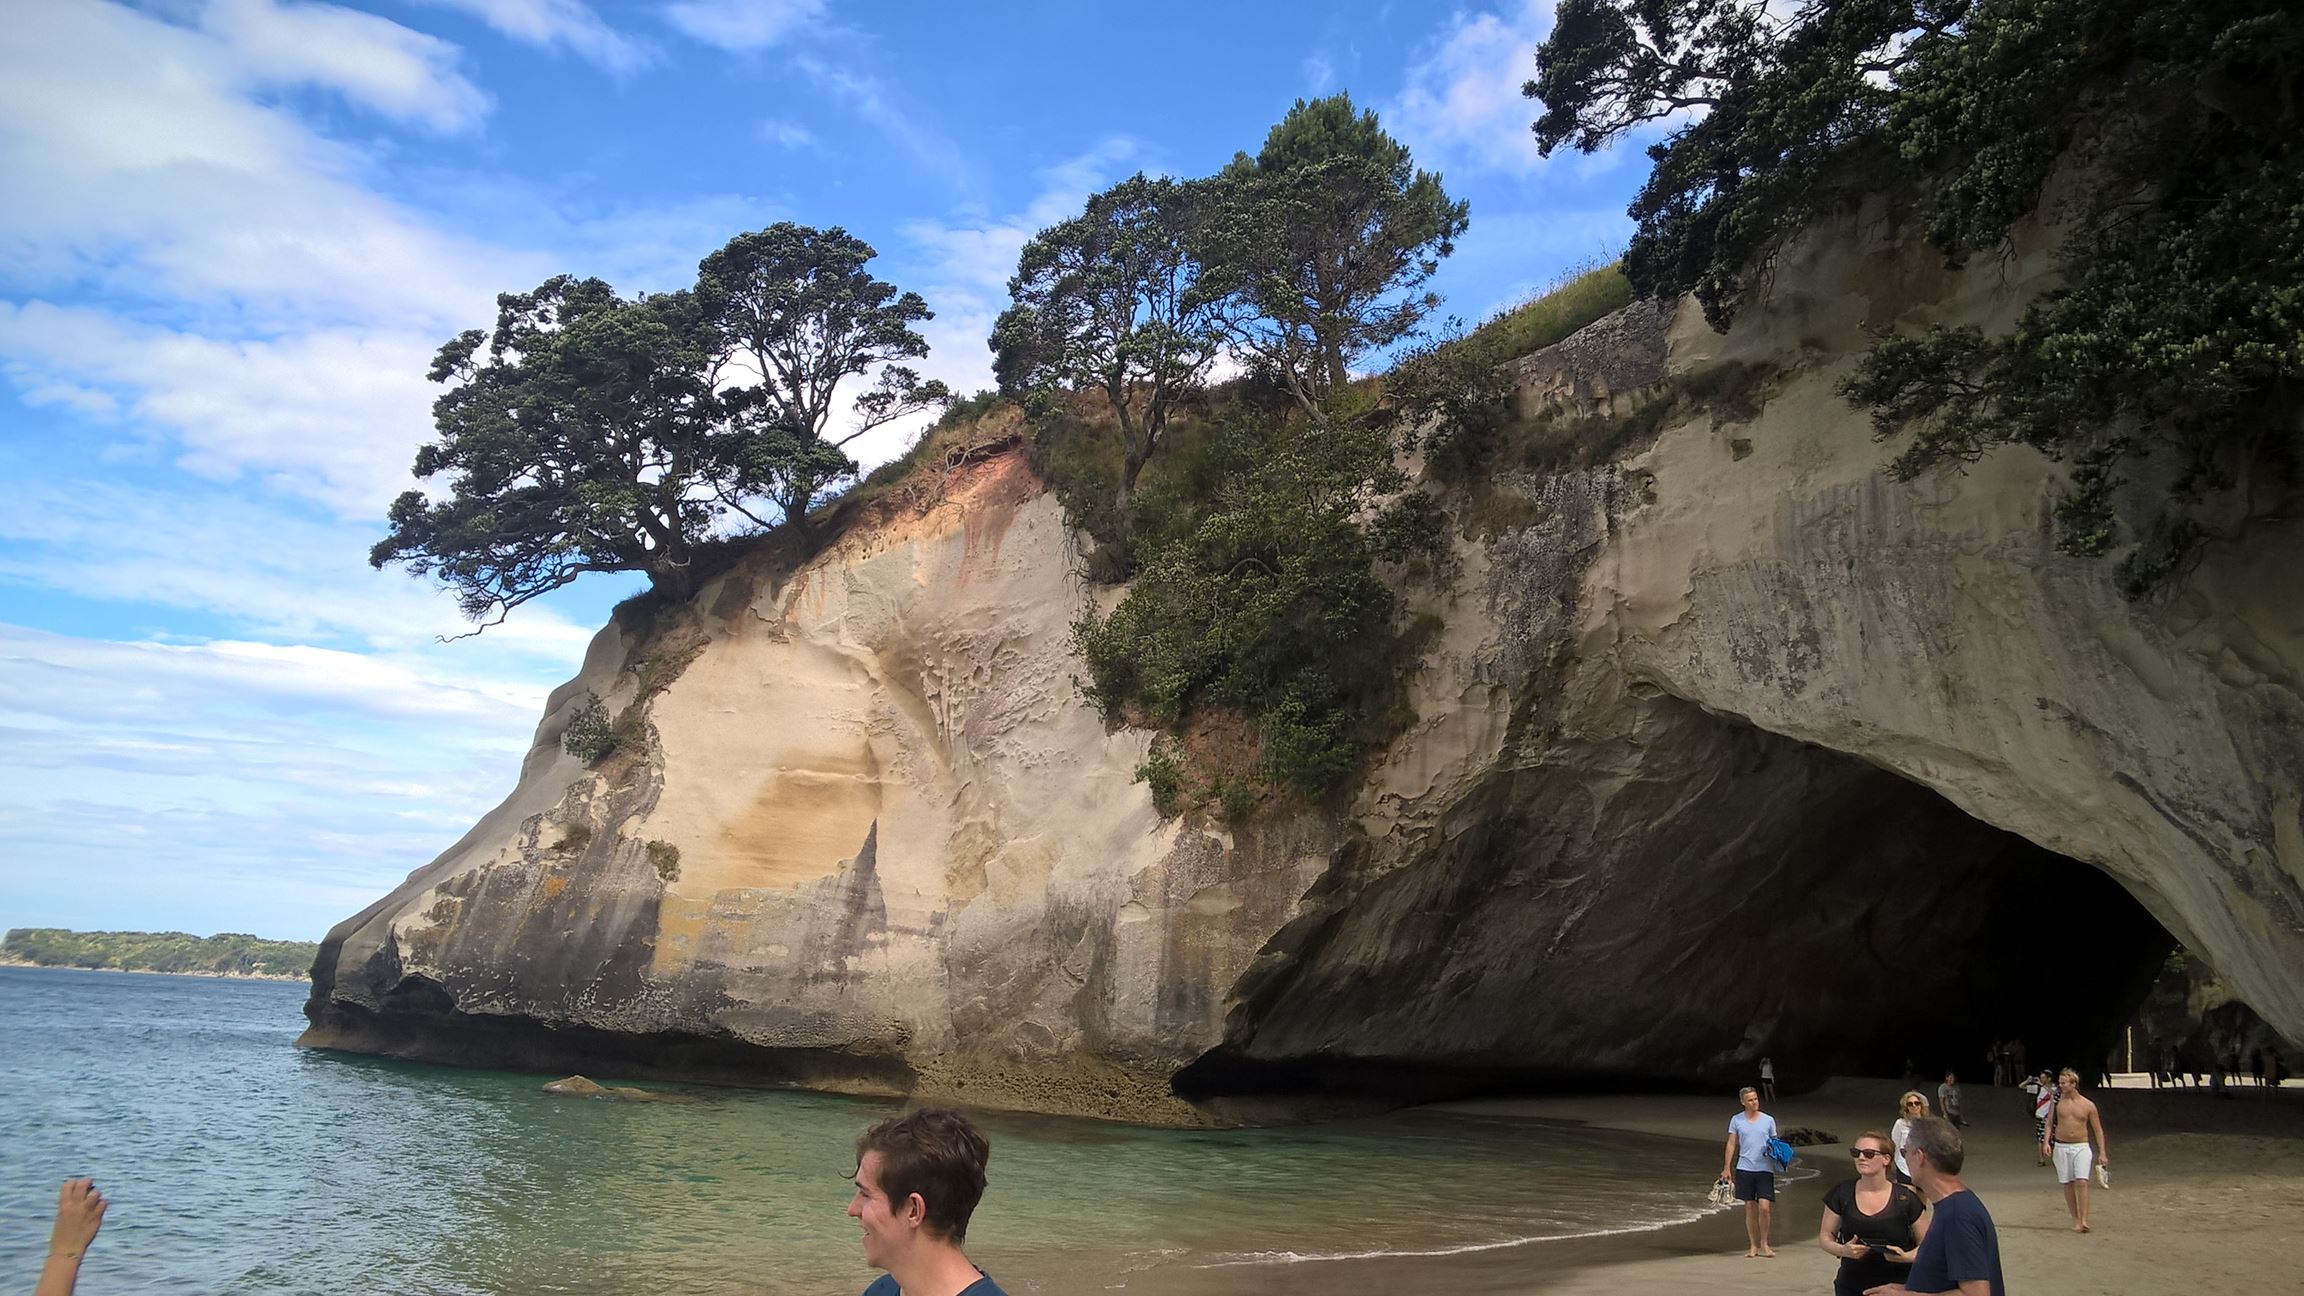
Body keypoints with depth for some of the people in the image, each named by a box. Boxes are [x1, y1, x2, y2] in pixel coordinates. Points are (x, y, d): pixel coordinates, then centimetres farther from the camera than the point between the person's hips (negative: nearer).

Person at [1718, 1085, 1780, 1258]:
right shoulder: (1736, 1120, 5)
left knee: (1764, 1207, -9)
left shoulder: (1768, 1120, 5)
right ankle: (1753, 1245, 16)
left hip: (1765, 1169, -1)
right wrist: (1726, 1168, 3)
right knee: (1750, 1208, 5)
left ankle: (1764, 1244, 10)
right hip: (1745, 1168, 1)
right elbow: (1731, 1144, 7)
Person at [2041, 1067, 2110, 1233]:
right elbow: (2049, 1123, 9)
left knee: (2081, 1182, -16)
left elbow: (2098, 1130, 5)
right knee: (2068, 1184, 4)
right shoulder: (2057, 1101, 3)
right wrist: (2046, 1142, -5)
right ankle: (2075, 1220, 13)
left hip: (2082, 1147, -2)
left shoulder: (2088, 1105, -1)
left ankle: (2084, 1220, -18)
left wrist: (2102, 1153, 1)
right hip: (2061, 1147, 2)